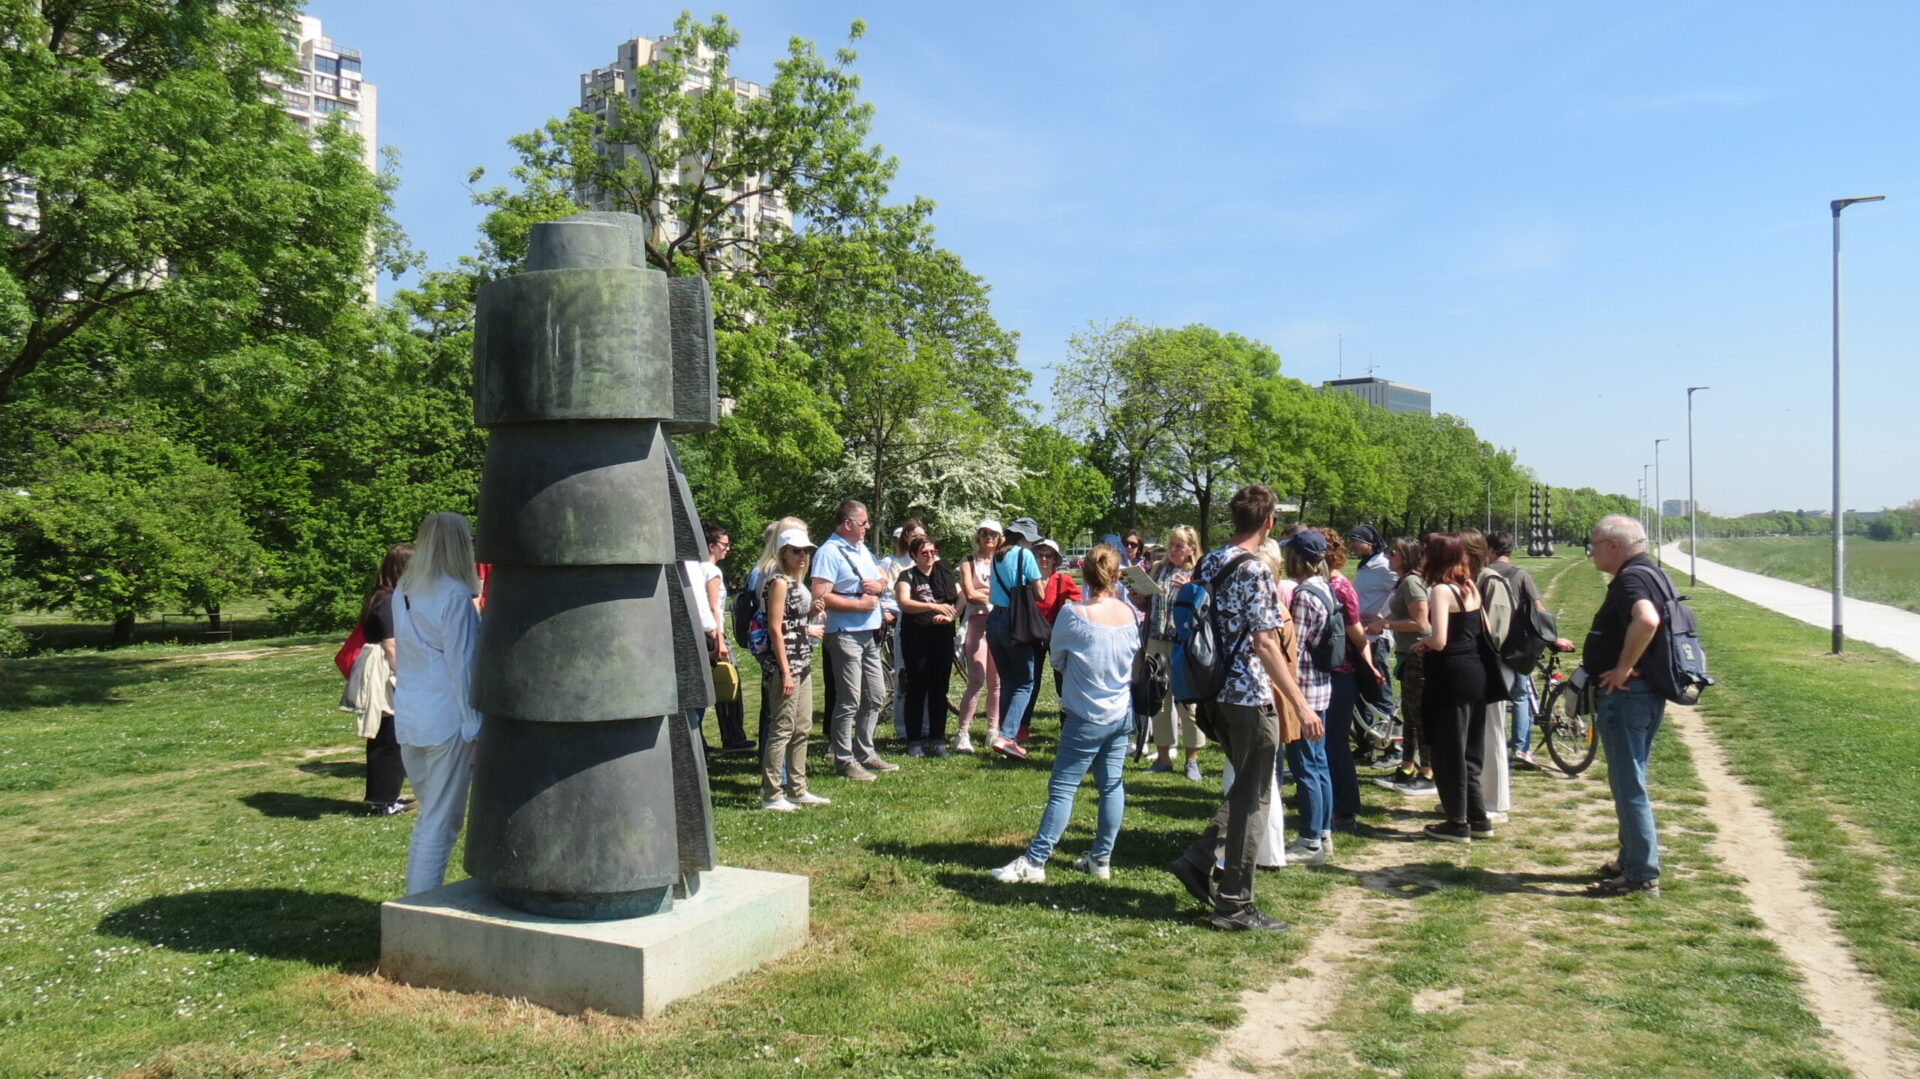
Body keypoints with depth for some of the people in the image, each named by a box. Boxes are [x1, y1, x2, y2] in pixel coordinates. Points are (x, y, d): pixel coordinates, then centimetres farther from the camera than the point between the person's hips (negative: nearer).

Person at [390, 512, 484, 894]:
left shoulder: (403, 591, 10)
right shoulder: (455, 596, -14)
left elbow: (402, 657, 16)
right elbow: (461, 666, -14)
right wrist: (476, 727, -10)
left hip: (407, 718, 8)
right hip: (446, 720, -8)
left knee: (430, 818, 19)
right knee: (440, 824, -1)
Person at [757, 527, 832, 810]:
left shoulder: (796, 582, 15)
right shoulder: (778, 582, -11)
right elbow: (775, 628, -16)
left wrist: (811, 611, 3)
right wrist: (785, 672, -19)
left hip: (802, 664, 9)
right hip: (784, 663, -9)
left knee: (802, 729, 13)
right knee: (782, 729, -5)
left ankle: (797, 789, 21)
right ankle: (772, 795, 0)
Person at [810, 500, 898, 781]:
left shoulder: (862, 549, 15)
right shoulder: (829, 552, -13)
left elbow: (884, 578, 23)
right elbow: (821, 597, -22)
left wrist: (879, 585, -1)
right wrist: (860, 604, -16)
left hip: (870, 633, 9)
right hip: (845, 634, -9)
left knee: (875, 695, 15)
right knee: (849, 701, -5)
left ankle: (865, 753, 26)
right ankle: (844, 760, 5)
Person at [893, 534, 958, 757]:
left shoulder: (945, 574, 11)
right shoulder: (908, 577, 0)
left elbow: (961, 597, 6)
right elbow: (904, 602, -17)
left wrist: (950, 615, -14)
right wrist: (934, 607, -30)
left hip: (943, 637, 3)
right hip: (916, 638, -3)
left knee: (940, 688, 6)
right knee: (917, 689, -1)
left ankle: (937, 739, 13)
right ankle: (914, 741, 5)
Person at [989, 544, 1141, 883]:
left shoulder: (1073, 614, -16)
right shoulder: (1129, 616, -3)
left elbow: (1057, 659, -1)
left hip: (1086, 717, -5)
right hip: (1122, 714, 5)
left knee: (1062, 788, -3)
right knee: (1111, 785, 11)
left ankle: (1034, 861, -1)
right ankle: (1101, 858, 18)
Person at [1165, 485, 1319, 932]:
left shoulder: (1207, 564, 9)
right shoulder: (1254, 570, -16)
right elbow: (1265, 645, -21)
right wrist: (1301, 703, -20)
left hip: (1217, 692, 8)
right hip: (1250, 695, -8)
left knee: (1246, 789, 21)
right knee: (1253, 798, 2)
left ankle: (1197, 861, 16)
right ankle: (1235, 904, 8)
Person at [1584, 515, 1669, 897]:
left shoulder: (1631, 578, -18)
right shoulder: (1651, 573, 15)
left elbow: (1646, 621, -38)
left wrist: (1623, 668, -27)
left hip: (1625, 695, -11)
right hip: (1645, 693, 11)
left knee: (1629, 785, -4)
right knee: (1628, 782, 20)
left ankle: (1642, 876, 1)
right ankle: (1632, 861, 30)